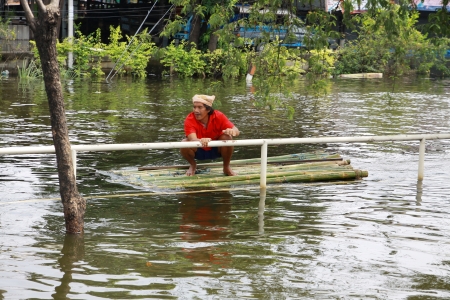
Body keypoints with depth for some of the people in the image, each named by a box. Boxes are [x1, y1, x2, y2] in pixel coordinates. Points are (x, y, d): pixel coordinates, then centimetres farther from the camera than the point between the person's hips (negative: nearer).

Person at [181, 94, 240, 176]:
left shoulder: (218, 116, -22)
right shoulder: (190, 119, -26)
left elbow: (236, 131, -29)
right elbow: (192, 139, -41)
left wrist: (232, 131, -56)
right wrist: (201, 141, -66)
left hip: (216, 150, 1)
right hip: (199, 151, 0)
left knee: (227, 138, -28)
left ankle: (226, 167, -3)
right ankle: (193, 165, 4)